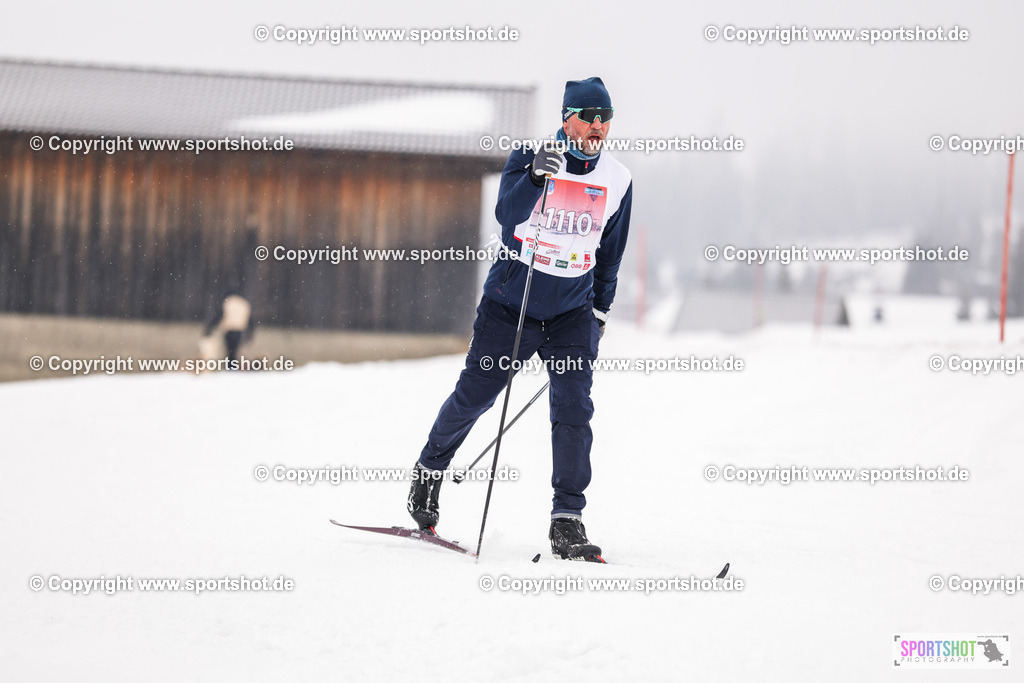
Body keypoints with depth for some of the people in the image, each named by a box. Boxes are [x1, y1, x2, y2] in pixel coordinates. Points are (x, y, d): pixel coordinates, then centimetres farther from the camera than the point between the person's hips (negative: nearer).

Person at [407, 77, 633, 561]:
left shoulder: (617, 180, 3)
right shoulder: (529, 157, -9)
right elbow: (507, 215, -25)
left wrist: (601, 306, 20)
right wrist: (534, 177, -41)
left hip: (573, 311, 2)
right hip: (512, 300, -2)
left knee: (573, 407, -12)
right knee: (473, 395, 6)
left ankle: (567, 522, -10)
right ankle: (430, 469, 34)